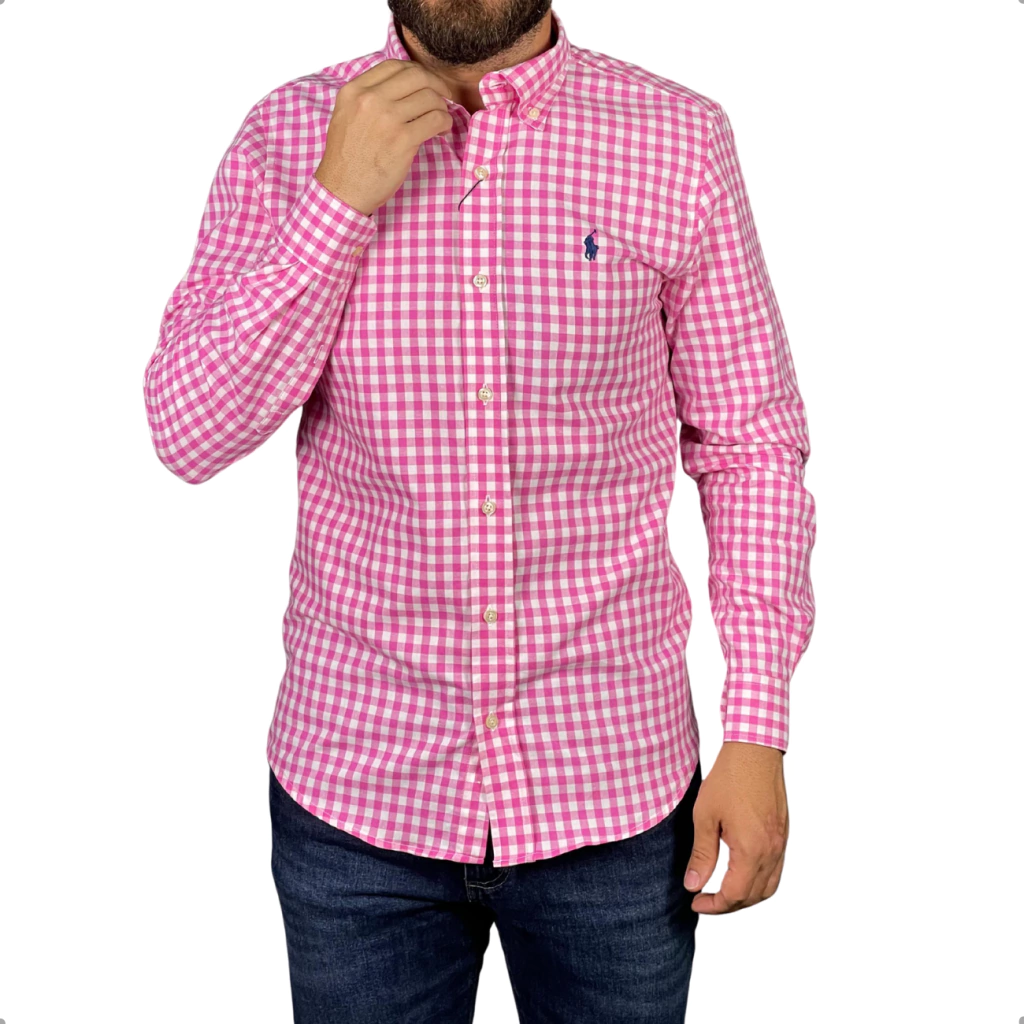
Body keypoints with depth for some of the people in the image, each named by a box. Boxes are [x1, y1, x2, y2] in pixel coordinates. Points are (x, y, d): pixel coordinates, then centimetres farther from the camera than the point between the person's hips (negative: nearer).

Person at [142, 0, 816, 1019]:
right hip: (356, 781, 1)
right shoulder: (287, 135, -2)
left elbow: (750, 445, -1)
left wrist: (758, 736, -5)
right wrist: (339, 200, -17)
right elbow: (189, 435, -8)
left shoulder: (679, 139, -5)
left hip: (613, 784, 0)